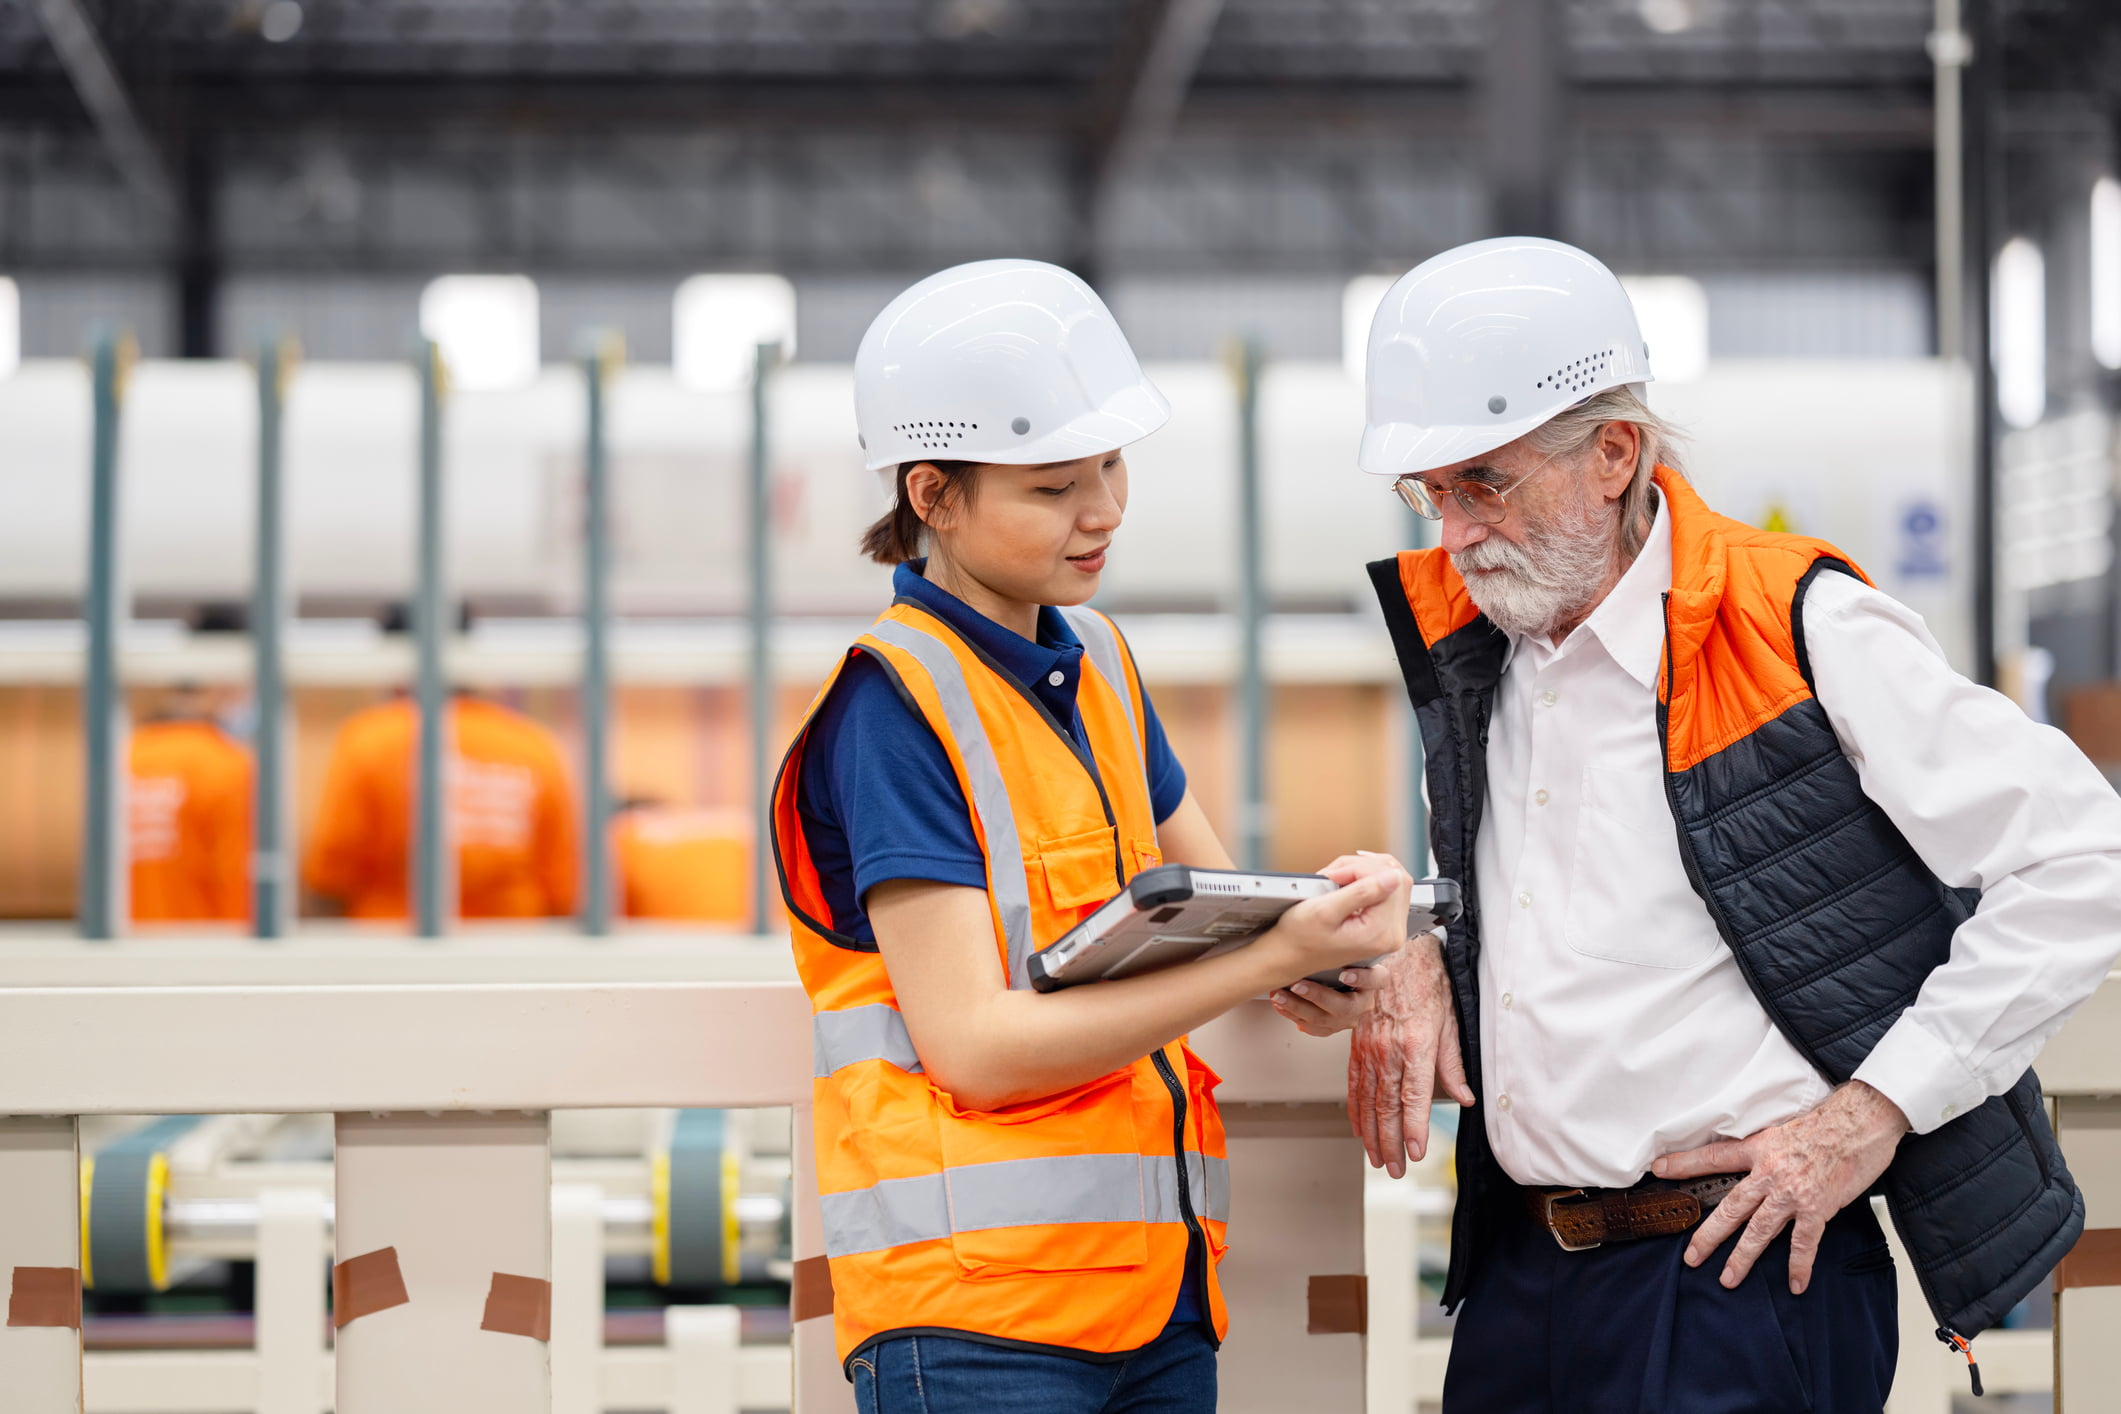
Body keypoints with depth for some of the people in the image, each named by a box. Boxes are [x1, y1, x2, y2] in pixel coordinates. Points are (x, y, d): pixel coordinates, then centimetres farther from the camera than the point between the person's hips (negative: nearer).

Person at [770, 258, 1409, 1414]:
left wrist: (1328, 905, -1)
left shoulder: (1096, 661, 14)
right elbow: (974, 1044, -16)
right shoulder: (893, 705, -10)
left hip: (1156, 1291, 7)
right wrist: (1276, 956, -17)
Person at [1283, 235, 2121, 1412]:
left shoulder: (1797, 632, -12)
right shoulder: (1460, 637, 7)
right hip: (1519, 1273, 6)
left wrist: (1871, 1115, -13)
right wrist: (1413, 962, 2)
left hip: (1742, 1279, -6)